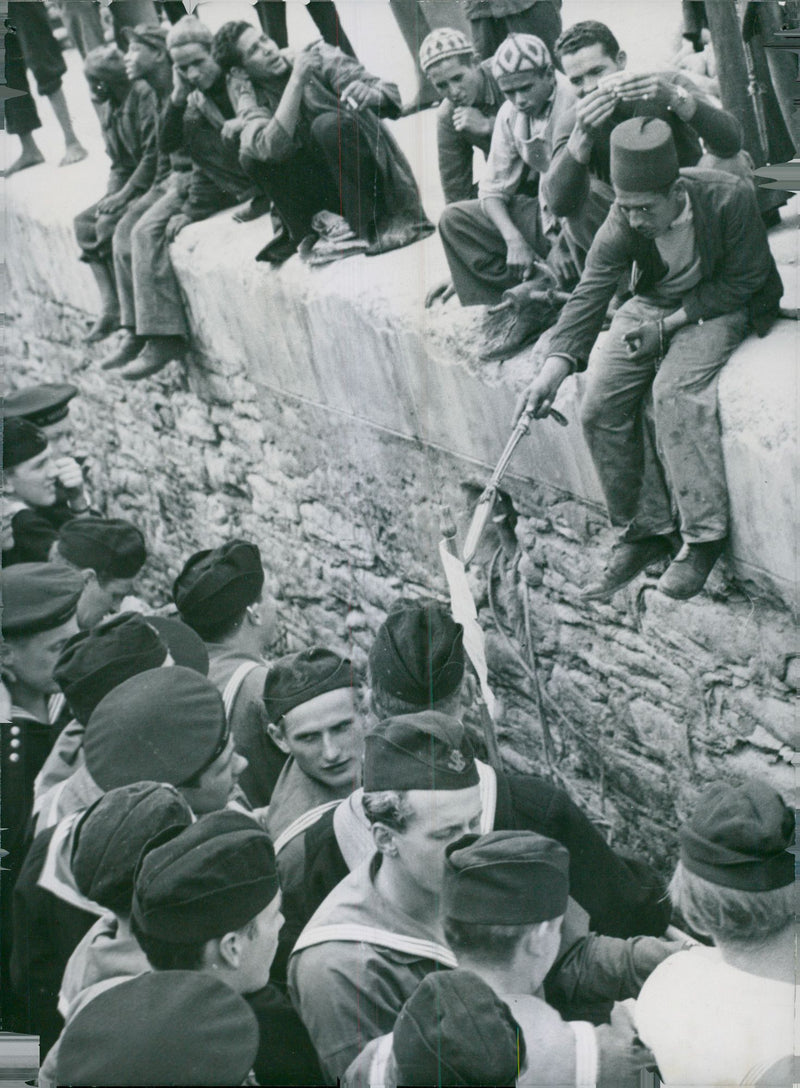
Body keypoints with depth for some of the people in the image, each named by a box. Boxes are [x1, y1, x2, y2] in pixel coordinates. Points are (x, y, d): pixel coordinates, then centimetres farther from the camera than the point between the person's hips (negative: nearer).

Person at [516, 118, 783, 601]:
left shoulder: (730, 198, -25)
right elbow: (591, 292, -21)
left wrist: (672, 323, -22)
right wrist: (558, 362, -36)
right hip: (653, 304, 4)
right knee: (601, 406, -14)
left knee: (675, 389, -31)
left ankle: (703, 537, -23)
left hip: (720, 307, -4)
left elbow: (743, 280, -16)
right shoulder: (621, 225, -16)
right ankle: (643, 530, -2)